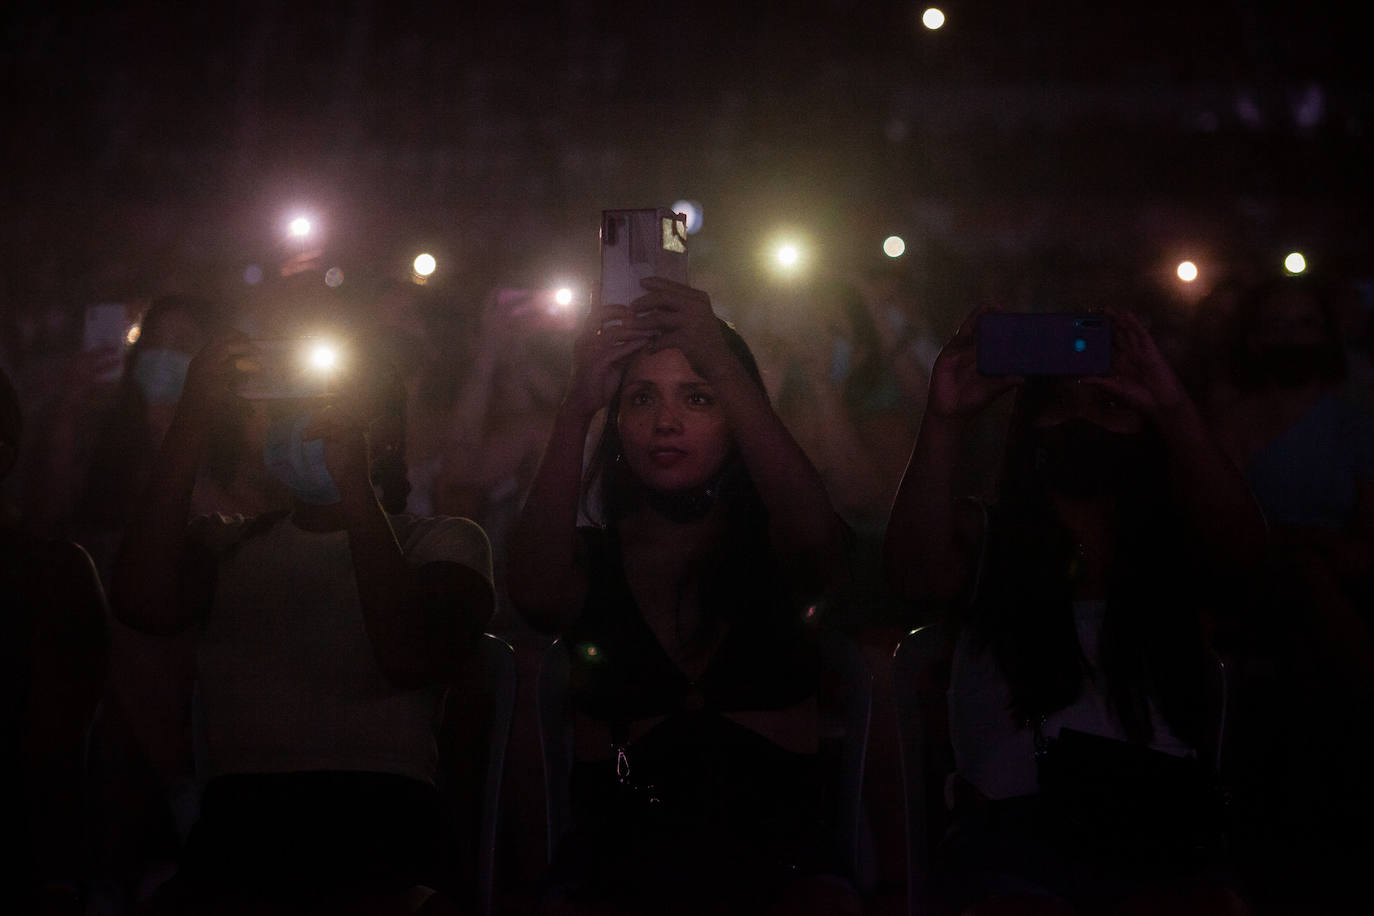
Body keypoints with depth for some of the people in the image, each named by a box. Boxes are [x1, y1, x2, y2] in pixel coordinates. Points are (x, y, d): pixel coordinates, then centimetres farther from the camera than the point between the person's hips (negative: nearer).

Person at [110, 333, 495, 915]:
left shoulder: (443, 541, 18)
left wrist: (354, 481, -11)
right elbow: (146, 606, 0)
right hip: (234, 817, 2)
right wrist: (191, 427, -2)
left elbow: (410, 660, -6)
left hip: (377, 811, -2)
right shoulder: (227, 541, 25)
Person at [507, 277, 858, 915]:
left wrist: (723, 366, -20)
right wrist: (579, 405, -20)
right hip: (616, 864, 0)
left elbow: (818, 545, -17)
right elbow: (537, 598, -16)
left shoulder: (768, 544, 9)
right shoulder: (592, 556, 9)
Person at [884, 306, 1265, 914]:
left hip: (1157, 826, 1)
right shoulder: (981, 538, 14)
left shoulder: (1176, 545, 15)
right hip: (1009, 827, 0)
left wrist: (1175, 411, -22)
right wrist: (943, 423, -23)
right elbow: (914, 572, -10)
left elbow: (1241, 550, -9)